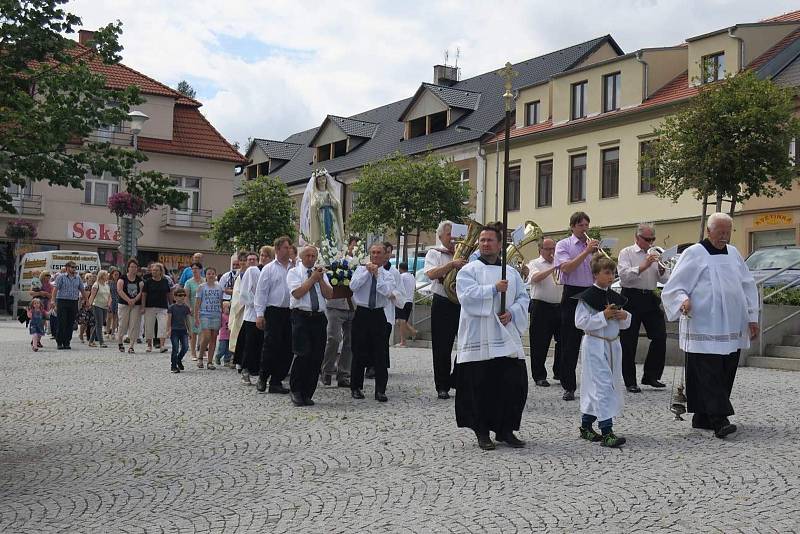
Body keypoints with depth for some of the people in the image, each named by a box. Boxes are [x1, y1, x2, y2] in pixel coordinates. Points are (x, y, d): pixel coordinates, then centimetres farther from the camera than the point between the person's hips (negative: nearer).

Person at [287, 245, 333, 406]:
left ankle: (307, 394, 13)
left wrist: (320, 278, -5)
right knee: (303, 354, -14)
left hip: (319, 318, 4)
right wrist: (313, 278, -6)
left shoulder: (321, 273, 16)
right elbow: (297, 293, -11)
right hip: (301, 317, -4)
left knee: (317, 357, 3)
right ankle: (295, 391, 4)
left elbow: (329, 295, 6)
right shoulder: (294, 272, 4)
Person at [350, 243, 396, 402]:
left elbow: (387, 292, -12)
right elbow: (353, 286, -9)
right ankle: (356, 388, 18)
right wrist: (367, 272, -9)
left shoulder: (387, 275, 7)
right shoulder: (361, 269, 8)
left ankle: (380, 390, 5)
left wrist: (377, 274, -10)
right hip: (361, 314, 0)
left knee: (380, 354, -1)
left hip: (378, 315, 0)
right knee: (359, 352, 5)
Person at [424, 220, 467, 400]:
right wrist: (452, 263, -23)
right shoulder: (434, 253, 3)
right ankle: (442, 387, 8)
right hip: (443, 303, -4)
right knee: (442, 347, 0)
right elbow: (431, 274, -16)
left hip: (463, 303, 4)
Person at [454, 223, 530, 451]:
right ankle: (482, 432, 13)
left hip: (507, 339, 4)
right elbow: (467, 295, -12)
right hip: (478, 339, -4)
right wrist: (494, 288, -13)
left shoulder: (512, 273, 15)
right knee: (481, 387, 0)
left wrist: (512, 313, -8)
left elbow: (524, 298, 11)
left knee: (513, 385, 2)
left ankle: (505, 430, 17)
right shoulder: (468, 271, 3)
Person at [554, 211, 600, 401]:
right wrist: (586, 252, -15)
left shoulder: (593, 245, 15)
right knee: (570, 343, -1)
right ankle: (569, 387, 6)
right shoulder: (564, 245, 3)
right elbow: (566, 268, -14)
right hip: (573, 295, -4)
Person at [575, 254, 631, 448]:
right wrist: (603, 316, -20)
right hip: (594, 345, -8)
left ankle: (586, 426, 25)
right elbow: (580, 322, -17)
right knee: (602, 385, -12)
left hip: (612, 344, 8)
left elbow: (625, 324, 18)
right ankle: (606, 431, -11)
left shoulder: (615, 297, 11)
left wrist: (624, 316, -4)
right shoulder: (587, 297, -11)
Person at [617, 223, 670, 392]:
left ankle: (651, 376, 15)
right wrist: (643, 266, -23)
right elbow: (624, 275, -16)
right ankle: (630, 381, 9)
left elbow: (665, 280, 12)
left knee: (660, 336, 1)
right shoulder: (626, 253, 0)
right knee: (629, 341, -1)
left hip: (650, 299, 5)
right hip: (632, 298, -5)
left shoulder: (654, 254, 16)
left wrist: (661, 268, -7)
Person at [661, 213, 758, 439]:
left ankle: (702, 418, 15)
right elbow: (674, 286, -6)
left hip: (731, 328, 7)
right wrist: (683, 301, -27)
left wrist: (752, 317, 15)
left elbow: (747, 285, 21)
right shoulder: (694, 254, -3)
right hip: (704, 327, -7)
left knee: (725, 373, 7)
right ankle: (719, 420, -13)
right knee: (710, 374, -11)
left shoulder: (733, 253, 15)